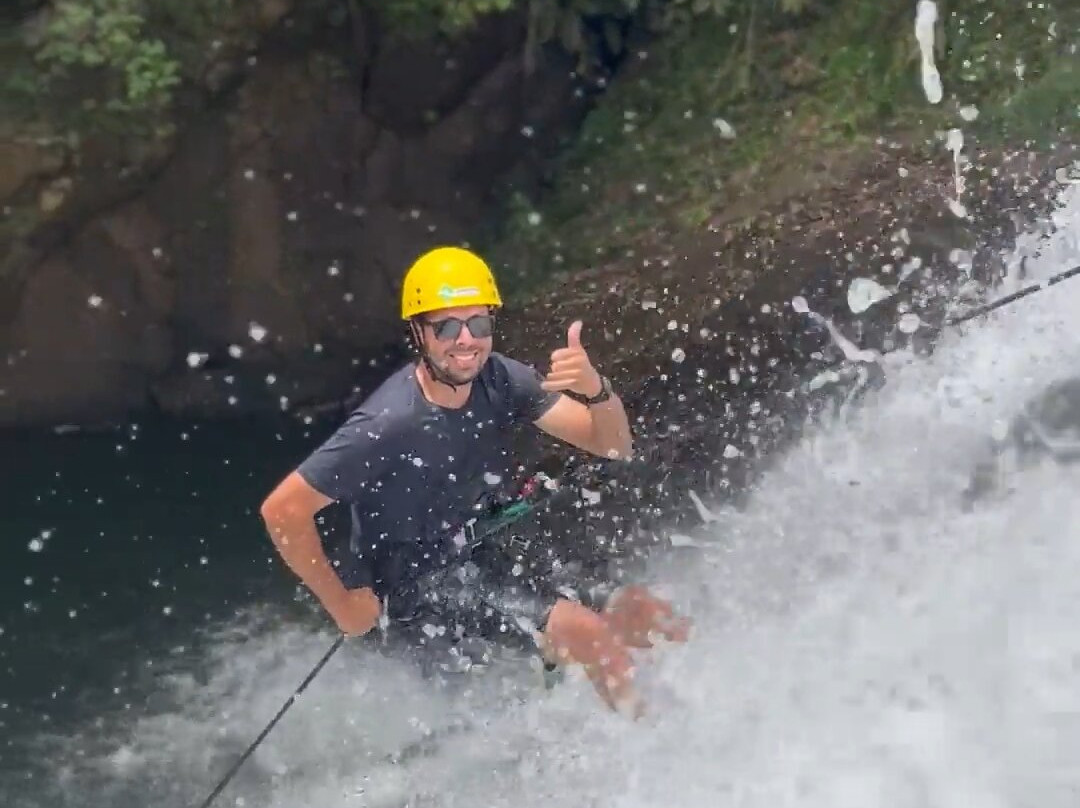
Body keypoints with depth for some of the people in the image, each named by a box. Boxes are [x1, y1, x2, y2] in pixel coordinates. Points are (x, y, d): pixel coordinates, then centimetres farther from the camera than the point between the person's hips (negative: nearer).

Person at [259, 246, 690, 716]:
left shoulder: (499, 381, -9)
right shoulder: (388, 424, -26)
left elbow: (614, 446, -8)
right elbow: (282, 511, -23)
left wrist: (594, 390, -29)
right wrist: (343, 605, -15)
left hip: (479, 570, 7)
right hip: (410, 601, -7)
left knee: (663, 626, 4)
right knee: (586, 633, -24)